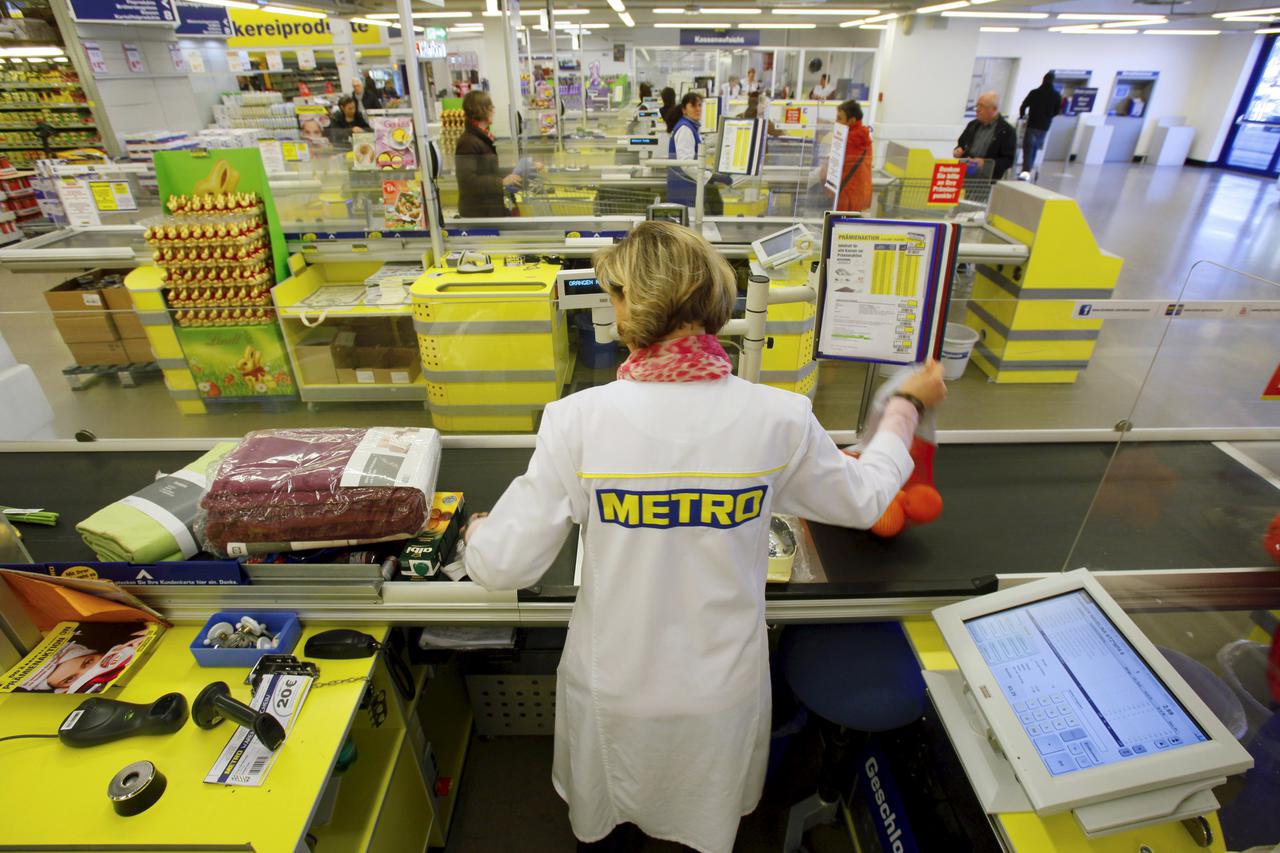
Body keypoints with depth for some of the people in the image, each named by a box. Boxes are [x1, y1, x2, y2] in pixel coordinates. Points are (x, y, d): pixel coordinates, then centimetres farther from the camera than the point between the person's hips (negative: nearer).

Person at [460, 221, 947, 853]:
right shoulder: (779, 419, -21)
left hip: (613, 687, -1)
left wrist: (476, 534, 7)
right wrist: (907, 405, 14)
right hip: (721, 688, 2)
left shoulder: (579, 419, -26)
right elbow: (864, 499, -2)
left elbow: (503, 566, -18)